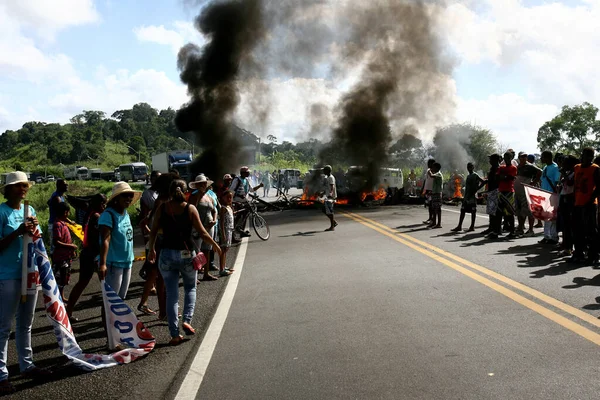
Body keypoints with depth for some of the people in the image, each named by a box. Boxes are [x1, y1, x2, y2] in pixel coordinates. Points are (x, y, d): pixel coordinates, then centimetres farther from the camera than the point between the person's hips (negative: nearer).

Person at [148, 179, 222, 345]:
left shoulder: (162, 208, -1)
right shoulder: (190, 208, -7)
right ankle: (187, 320, 3)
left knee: (171, 294, 9)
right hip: (187, 254, -1)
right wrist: (215, 245, 9)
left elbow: (153, 231, 4)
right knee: (190, 288, 22)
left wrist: (151, 250, 19)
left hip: (167, 254, 2)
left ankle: (175, 335, 9)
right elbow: (202, 233, -6)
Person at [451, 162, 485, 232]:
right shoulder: (468, 176, 18)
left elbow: (483, 182, -16)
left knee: (473, 211, -1)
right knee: (462, 210, 6)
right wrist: (464, 196, 17)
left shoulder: (475, 175, -7)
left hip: (472, 196, -9)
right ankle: (459, 226, 8)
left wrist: (476, 189, -17)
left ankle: (472, 227, 3)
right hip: (466, 196, 9)